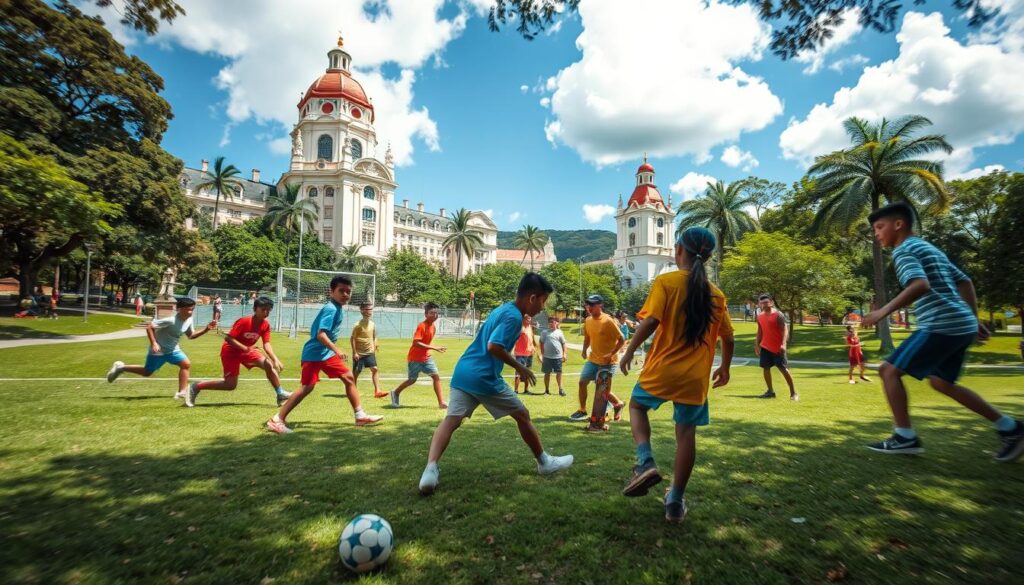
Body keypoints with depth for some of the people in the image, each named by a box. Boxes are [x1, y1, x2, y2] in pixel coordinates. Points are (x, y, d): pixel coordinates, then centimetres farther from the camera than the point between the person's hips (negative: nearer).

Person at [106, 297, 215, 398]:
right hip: (158, 350, -6)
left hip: (173, 349, 6)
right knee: (147, 372, 10)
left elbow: (191, 335, 6)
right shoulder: (171, 320, -29)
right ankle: (120, 368, 36)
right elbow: (149, 327, -24)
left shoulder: (189, 320, -7)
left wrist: (206, 329, -8)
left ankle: (182, 392, -8)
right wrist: (154, 343, -30)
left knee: (186, 364, -11)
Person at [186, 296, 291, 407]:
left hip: (247, 350, 6)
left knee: (269, 365, -9)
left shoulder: (266, 324, -8)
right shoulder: (244, 321, -25)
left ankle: (281, 395, -3)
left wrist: (275, 359, -25)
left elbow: (266, 344, -12)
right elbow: (228, 338, -26)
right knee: (231, 384, -7)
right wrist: (245, 348, -36)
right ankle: (195, 387, 11)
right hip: (230, 350, -6)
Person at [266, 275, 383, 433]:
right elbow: (320, 334, -29)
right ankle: (276, 420, 4)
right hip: (314, 353, -10)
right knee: (307, 387, -10)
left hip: (327, 352, 10)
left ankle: (360, 416, 13)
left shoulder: (337, 308, 9)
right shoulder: (330, 309, -20)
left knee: (349, 378, 8)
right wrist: (336, 350, -35)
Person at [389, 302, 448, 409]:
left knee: (436, 376, -6)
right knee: (412, 380, 8)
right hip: (415, 358, -6)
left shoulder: (433, 327, 2)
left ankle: (441, 402, -6)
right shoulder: (421, 326, -21)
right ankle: (395, 393, 34)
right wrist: (433, 348, -33)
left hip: (426, 357, 7)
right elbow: (416, 343, -29)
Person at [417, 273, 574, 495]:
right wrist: (520, 368, -11)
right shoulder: (514, 316, -12)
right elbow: (494, 346, -22)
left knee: (451, 420, 0)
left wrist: (514, 365, 20)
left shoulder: (503, 309, 17)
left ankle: (430, 469, -16)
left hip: (463, 372, 8)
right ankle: (544, 462, 25)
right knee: (522, 416, 10)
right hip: (484, 378, -8)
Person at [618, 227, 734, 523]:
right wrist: (724, 368, 27)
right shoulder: (716, 294, 6)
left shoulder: (665, 281, -8)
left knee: (637, 405, 22)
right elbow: (728, 339, 11)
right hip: (696, 378, 3)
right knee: (686, 433, 11)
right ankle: (676, 502, 20)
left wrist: (629, 352, -8)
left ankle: (646, 463, 2)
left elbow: (650, 322, -19)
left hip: (662, 369, -3)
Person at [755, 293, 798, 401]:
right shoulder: (760, 316, 8)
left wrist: (783, 344, -26)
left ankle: (794, 392, 7)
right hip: (765, 347, 6)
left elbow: (785, 329, -16)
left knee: (784, 369, -4)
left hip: (778, 347, -6)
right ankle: (770, 391, 16)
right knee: (766, 368, 6)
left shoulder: (778, 314, -11)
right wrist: (757, 345, 15)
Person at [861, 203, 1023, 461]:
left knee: (889, 370, -7)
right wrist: (973, 320, 26)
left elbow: (920, 285, -26)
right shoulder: (930, 249, 22)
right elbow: (965, 282, 25)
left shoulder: (903, 250, -8)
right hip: (960, 324, 10)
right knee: (941, 382, 22)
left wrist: (884, 310, -27)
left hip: (941, 325, -10)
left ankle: (905, 437, -5)